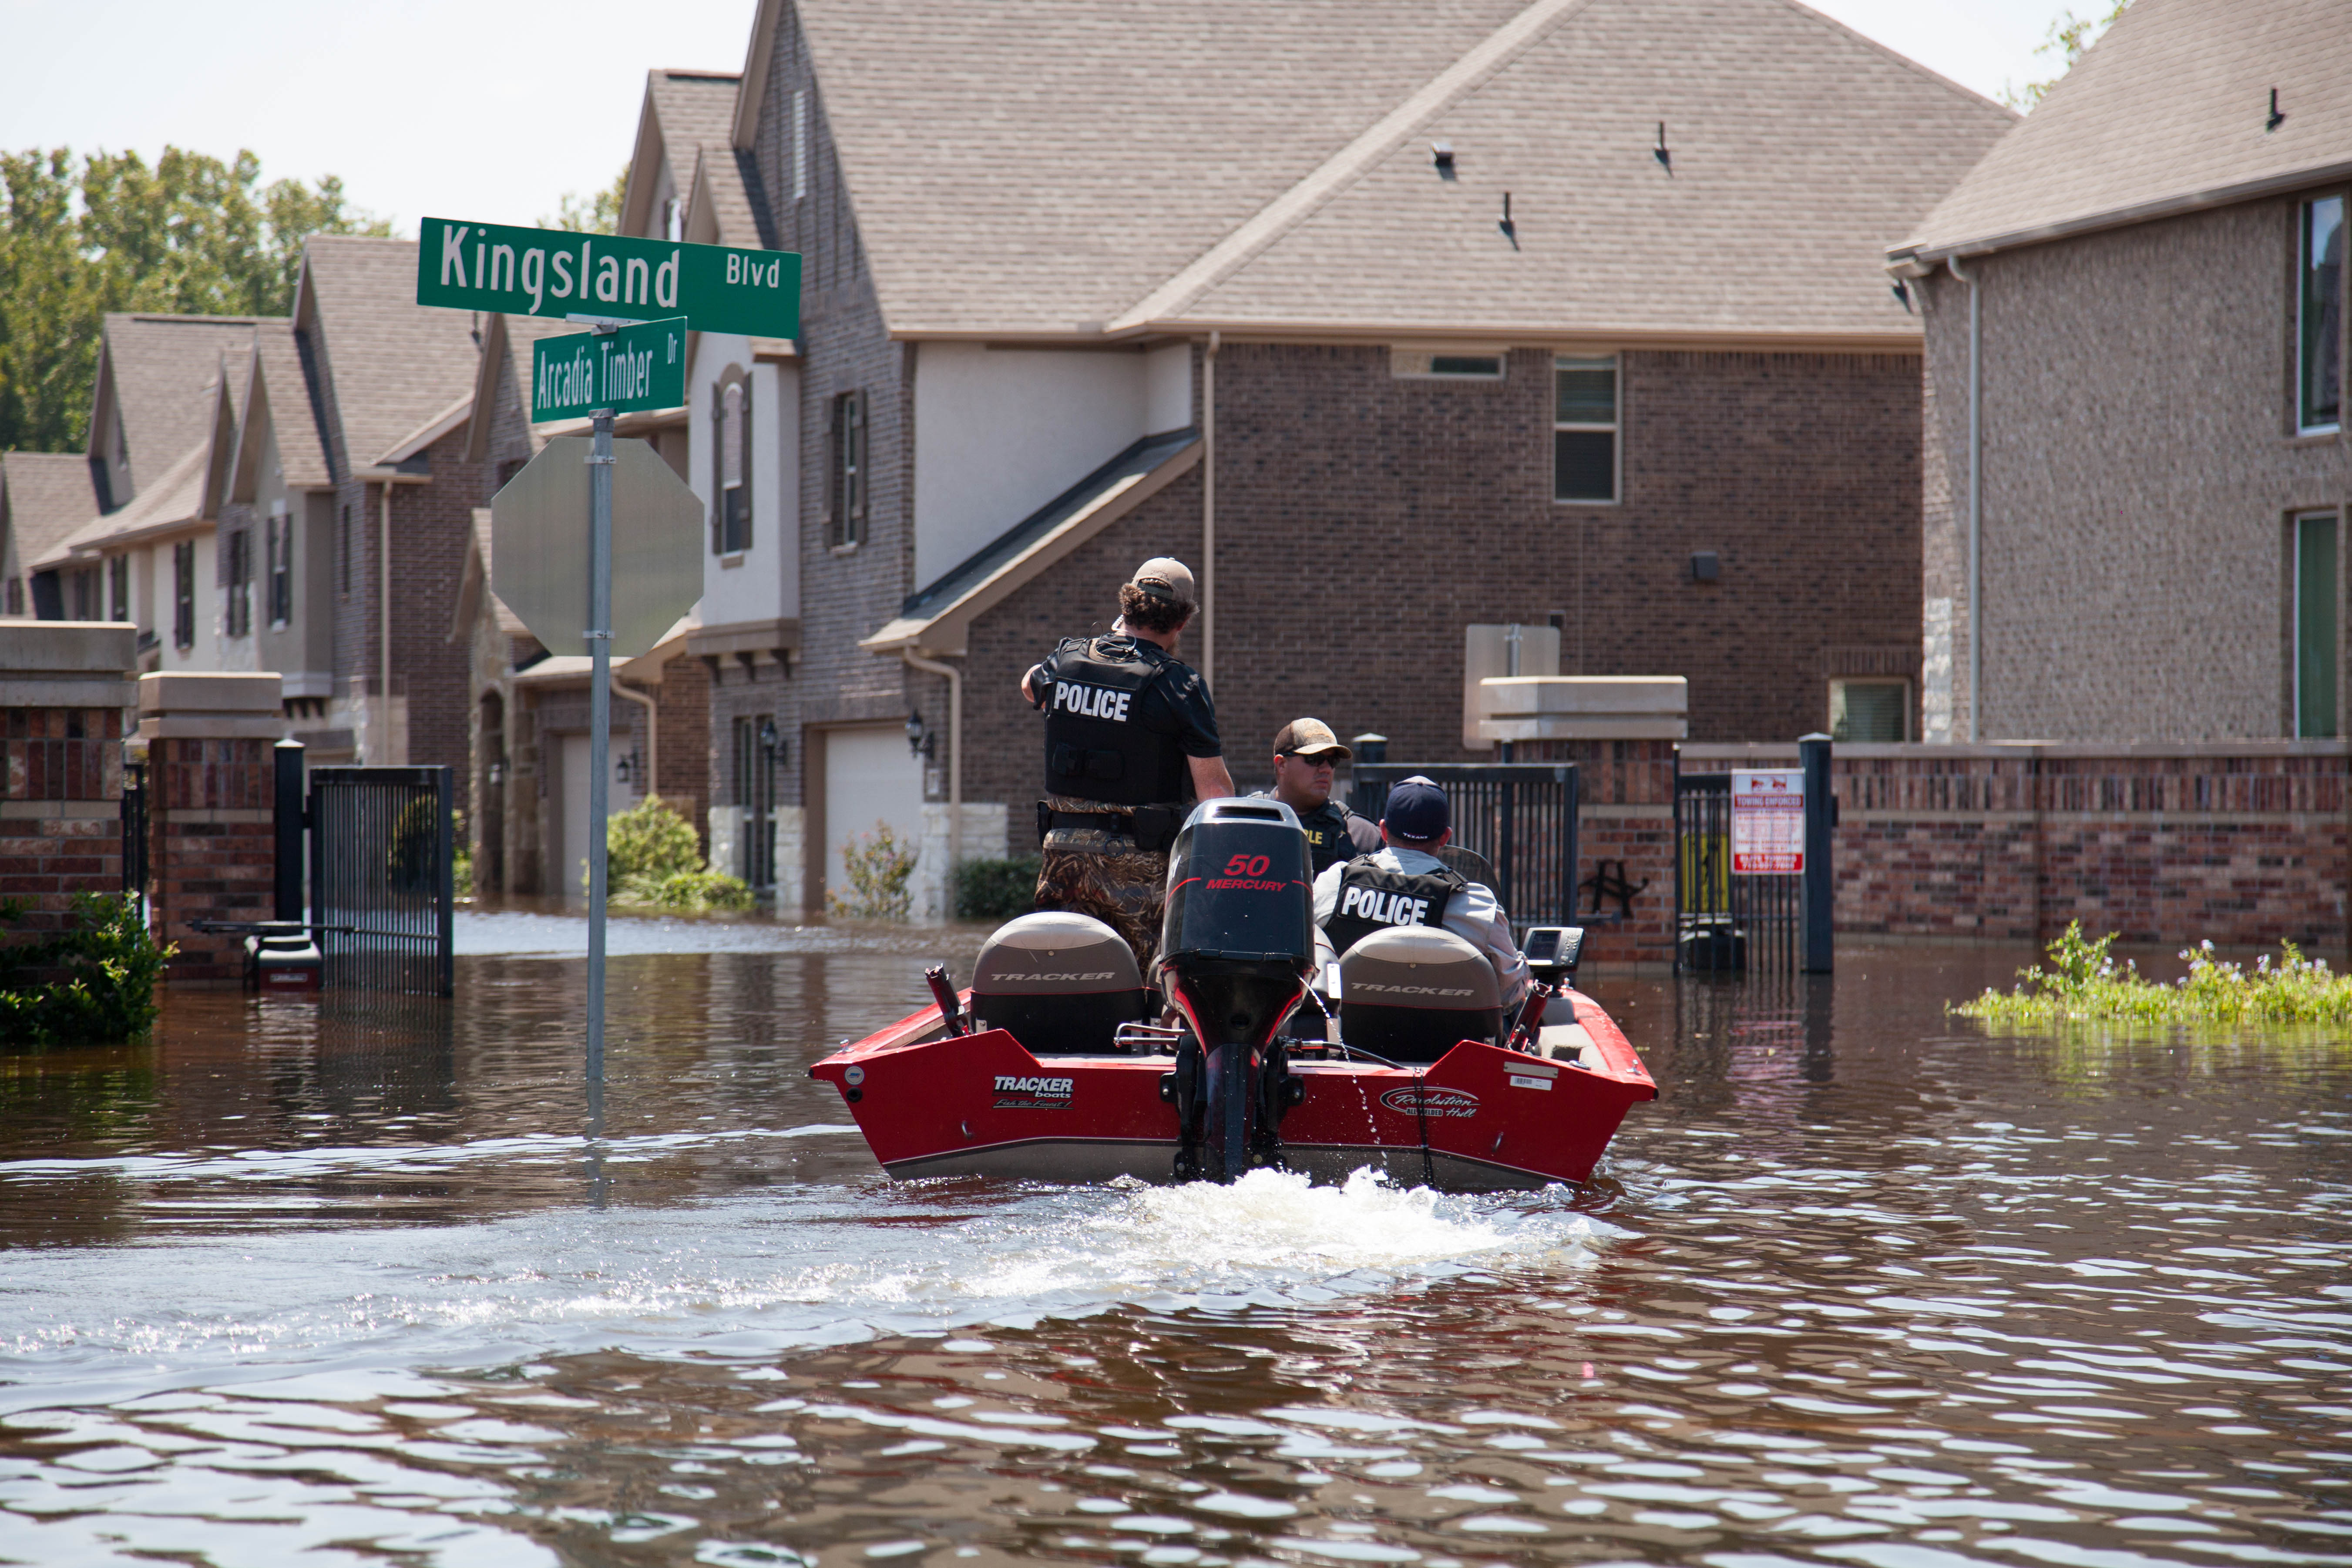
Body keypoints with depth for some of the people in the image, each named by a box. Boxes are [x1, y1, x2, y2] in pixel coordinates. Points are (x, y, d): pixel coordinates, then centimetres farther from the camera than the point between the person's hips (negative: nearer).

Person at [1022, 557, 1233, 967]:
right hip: (1139, 857, -4)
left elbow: (1031, 687, 31)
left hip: (1064, 848, 5)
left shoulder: (1064, 661, 5)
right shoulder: (1179, 685, -9)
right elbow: (1213, 787, -11)